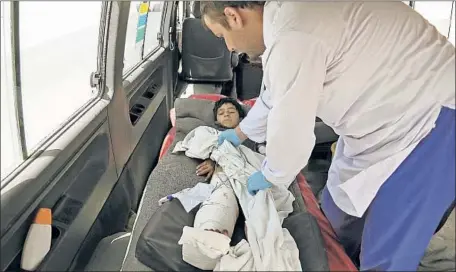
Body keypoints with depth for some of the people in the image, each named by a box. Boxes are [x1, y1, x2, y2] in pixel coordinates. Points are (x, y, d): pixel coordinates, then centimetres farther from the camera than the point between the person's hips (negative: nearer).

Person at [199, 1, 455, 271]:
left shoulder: (292, 37, -29)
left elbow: (290, 133, -22)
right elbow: (276, 97, 18)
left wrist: (269, 176, -1)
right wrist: (240, 133, 32)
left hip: (433, 119, -9)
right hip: (392, 113, 9)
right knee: (339, 210, 19)